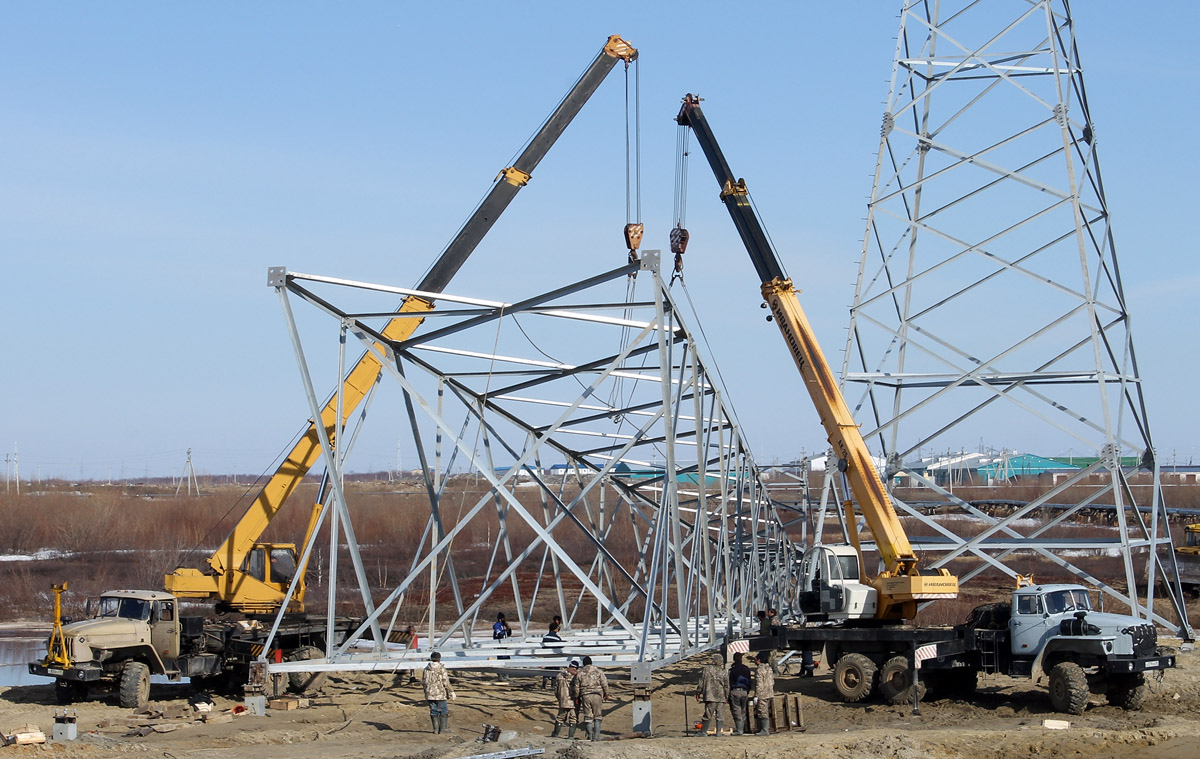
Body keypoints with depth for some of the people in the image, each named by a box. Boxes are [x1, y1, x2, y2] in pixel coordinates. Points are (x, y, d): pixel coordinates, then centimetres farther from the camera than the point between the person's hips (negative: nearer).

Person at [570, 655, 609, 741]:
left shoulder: (580, 674, 5)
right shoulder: (598, 672, 2)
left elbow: (576, 688, 8)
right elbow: (604, 684, 2)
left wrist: (576, 697, 19)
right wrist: (606, 694, 14)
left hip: (585, 696, 1)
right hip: (597, 696, -1)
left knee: (588, 717, 7)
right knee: (597, 717, 6)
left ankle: (590, 736, 6)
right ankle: (596, 736, -1)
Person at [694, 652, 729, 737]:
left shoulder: (706, 669, -3)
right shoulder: (722, 672, 5)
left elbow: (701, 682, 0)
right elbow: (726, 685, 10)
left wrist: (698, 693, 9)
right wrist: (726, 697, 20)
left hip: (710, 696, -2)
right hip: (720, 697, 2)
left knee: (708, 714, 0)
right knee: (719, 715, 8)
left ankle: (704, 731, 1)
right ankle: (719, 732, 5)